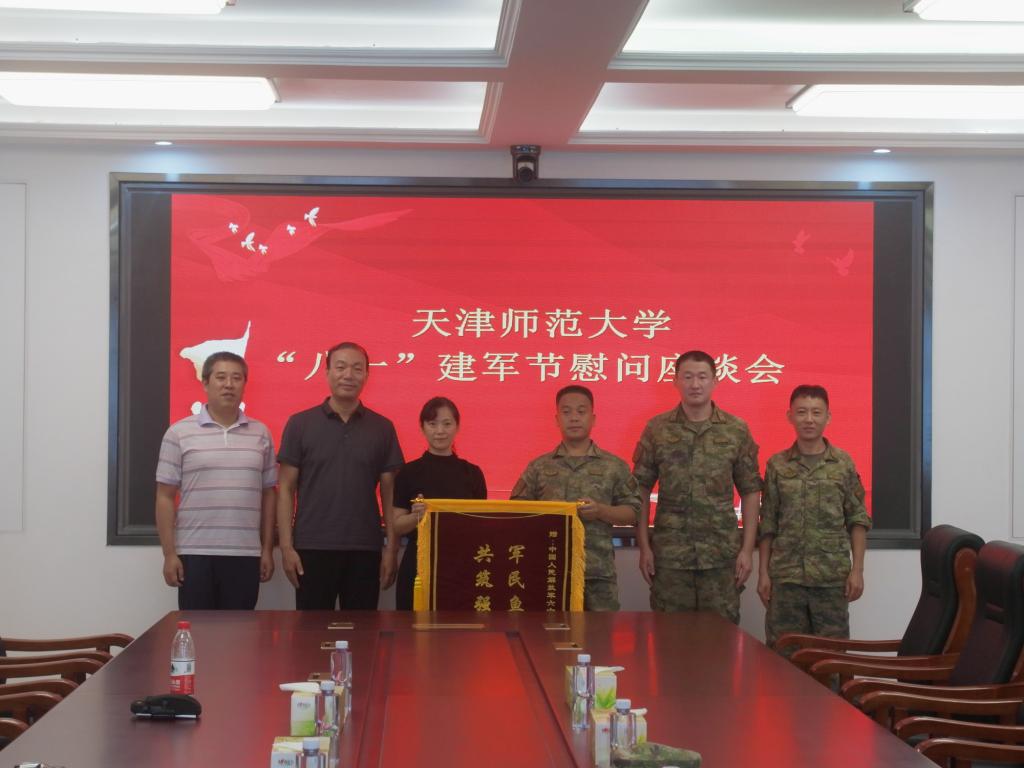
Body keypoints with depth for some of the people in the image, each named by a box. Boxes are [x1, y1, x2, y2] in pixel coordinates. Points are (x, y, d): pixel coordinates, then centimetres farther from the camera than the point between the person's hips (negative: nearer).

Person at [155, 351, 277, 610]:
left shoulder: (261, 434, 9)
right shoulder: (179, 433, 0)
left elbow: (267, 494, 12)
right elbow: (165, 497, 0)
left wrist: (267, 550, 7)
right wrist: (169, 553, -5)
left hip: (246, 555, 2)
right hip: (195, 554, -2)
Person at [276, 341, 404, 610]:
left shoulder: (382, 428, 7)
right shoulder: (300, 424, 2)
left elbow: (389, 493, 8)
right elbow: (286, 489, 2)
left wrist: (391, 548, 1)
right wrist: (286, 546, -6)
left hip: (365, 550, 1)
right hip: (312, 548, -1)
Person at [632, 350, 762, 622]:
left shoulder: (737, 431, 3)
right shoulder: (657, 429, 3)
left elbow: (750, 492, 5)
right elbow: (641, 490, 4)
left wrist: (747, 549, -1)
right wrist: (644, 547, -2)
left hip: (722, 556, 0)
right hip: (669, 555, 0)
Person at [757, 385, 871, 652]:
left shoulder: (843, 464, 3)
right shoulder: (777, 465, 5)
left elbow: (858, 520, 3)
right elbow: (767, 525, 6)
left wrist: (857, 570, -4)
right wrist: (763, 572, 2)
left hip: (833, 577, 0)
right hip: (785, 576, 1)